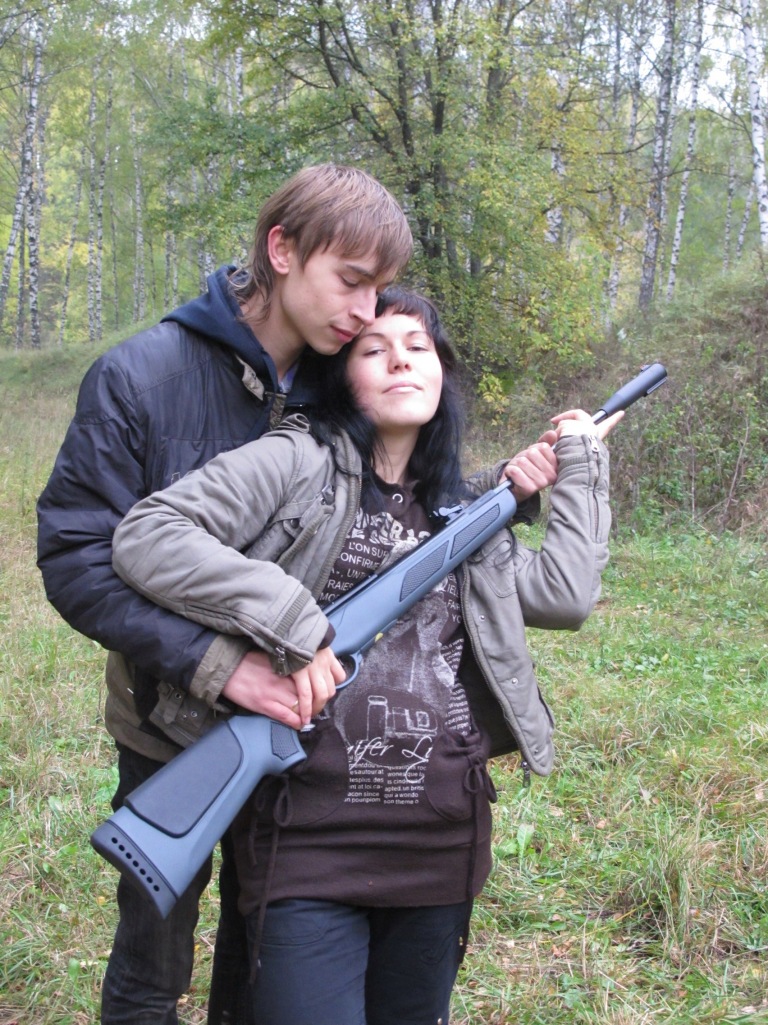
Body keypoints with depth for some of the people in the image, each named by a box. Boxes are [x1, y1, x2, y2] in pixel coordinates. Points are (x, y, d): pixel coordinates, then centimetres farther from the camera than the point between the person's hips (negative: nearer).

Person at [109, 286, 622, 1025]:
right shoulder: (298, 464, -3)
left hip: (442, 845, 6)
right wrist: (287, 621, -20)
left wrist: (579, 464, 13)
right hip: (309, 845, -5)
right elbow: (145, 538, -13)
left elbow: (564, 594, 6)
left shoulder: (465, 508, 16)